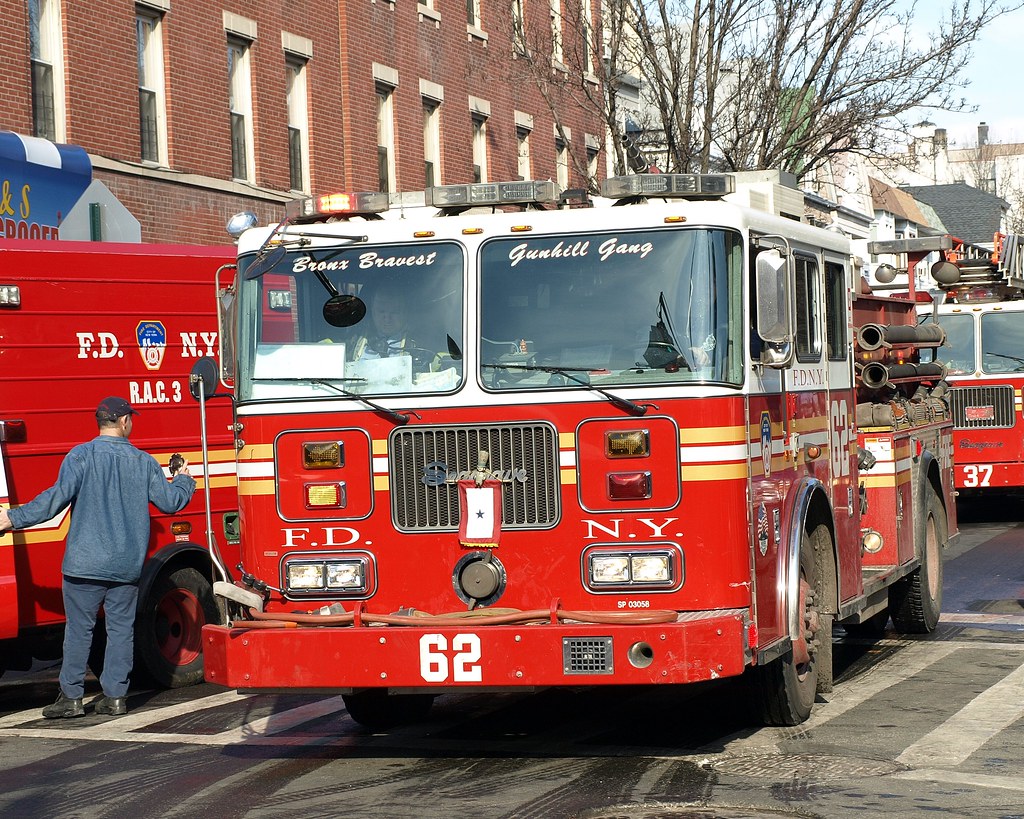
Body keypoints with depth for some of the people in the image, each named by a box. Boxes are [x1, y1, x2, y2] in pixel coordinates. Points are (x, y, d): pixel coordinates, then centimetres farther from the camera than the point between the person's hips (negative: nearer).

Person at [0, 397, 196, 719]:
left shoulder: (81, 456, -6)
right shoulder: (144, 461, 4)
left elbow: (58, 496, -16)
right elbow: (170, 501, 8)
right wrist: (184, 481, 30)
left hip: (86, 562, -3)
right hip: (128, 566, 3)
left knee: (79, 629, 3)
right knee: (121, 628, 9)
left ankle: (71, 696, 4)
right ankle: (115, 696, 8)